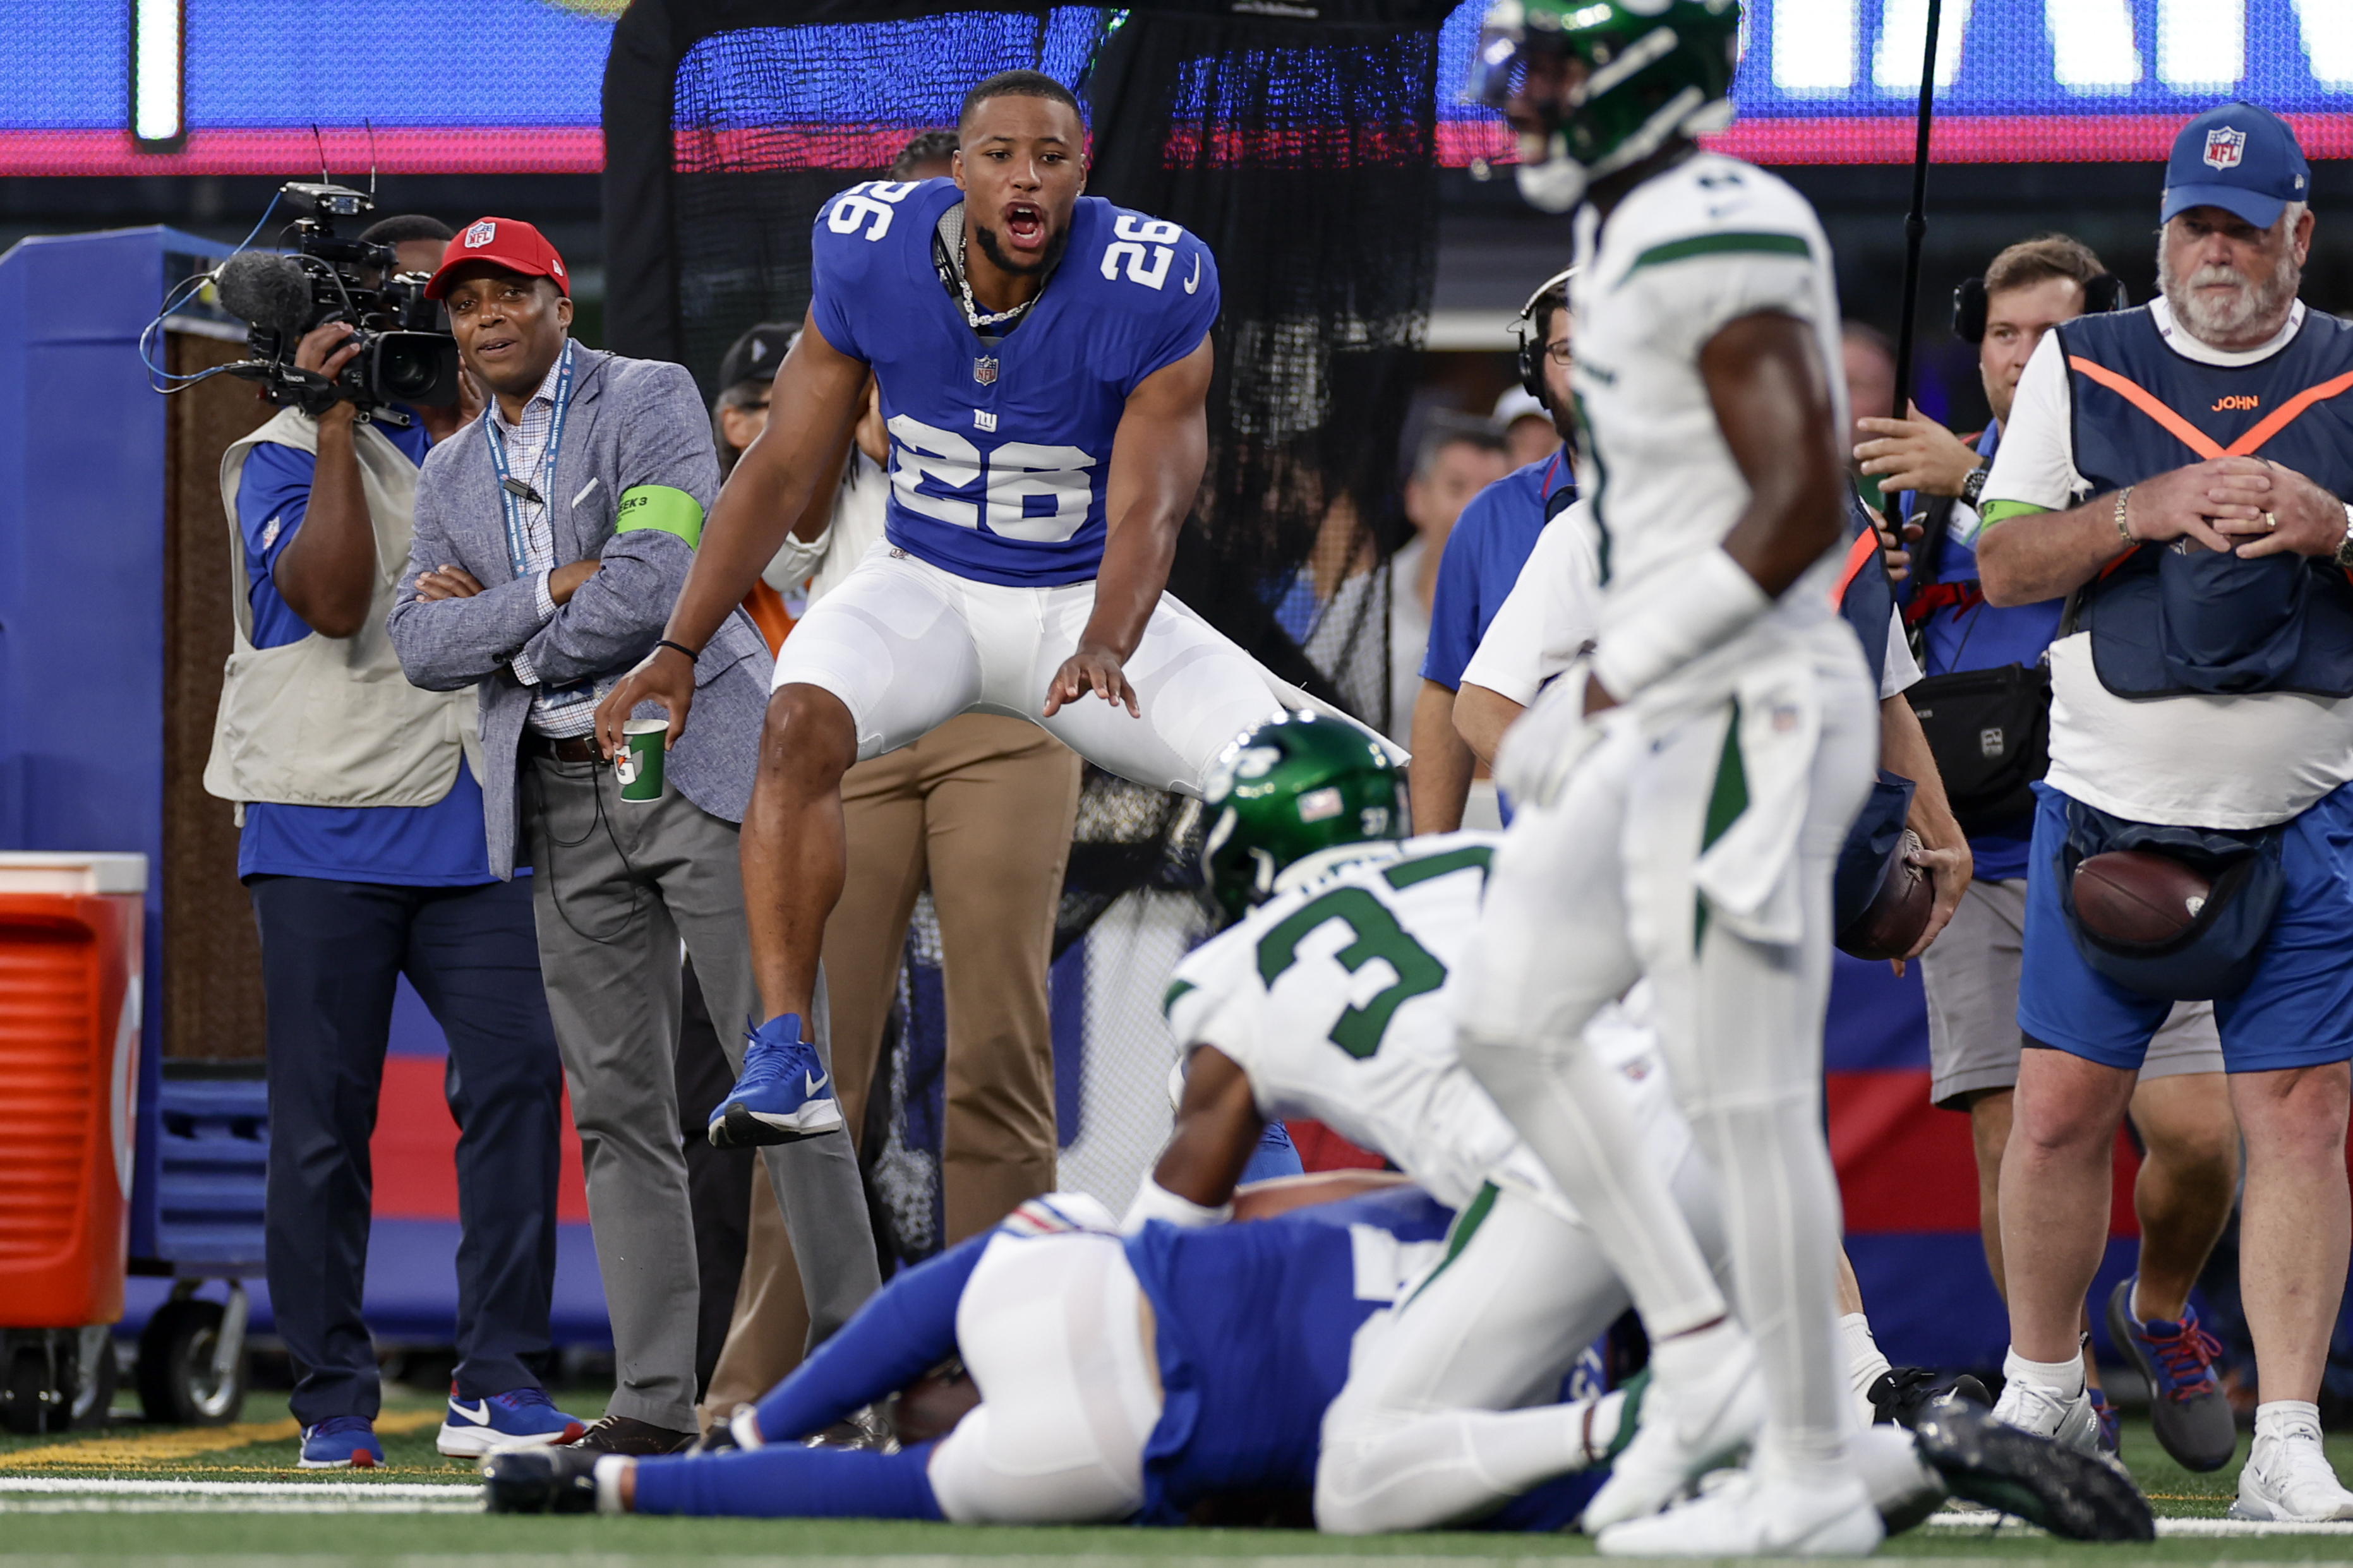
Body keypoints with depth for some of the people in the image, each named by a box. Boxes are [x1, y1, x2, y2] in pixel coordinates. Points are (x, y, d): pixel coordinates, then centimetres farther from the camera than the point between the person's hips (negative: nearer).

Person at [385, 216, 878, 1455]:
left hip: (698, 762, -5)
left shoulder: (650, 401, -1)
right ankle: (656, 1400, 2)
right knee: (617, 1105, 2)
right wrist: (555, 590, -10)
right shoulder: (452, 475, 16)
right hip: (562, 805, 5)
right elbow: (421, 645, 3)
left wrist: (499, 624, -4)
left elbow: (655, 586, -15)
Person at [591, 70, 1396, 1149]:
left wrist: (1105, 651, -47)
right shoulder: (870, 257, -15)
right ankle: (781, 1052, -28)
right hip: (925, 584, 0)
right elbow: (783, 469, -8)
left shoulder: (1150, 297, -21)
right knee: (801, 723, -29)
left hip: (1086, 602, 0)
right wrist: (678, 648, -15)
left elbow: (1146, 507, -26)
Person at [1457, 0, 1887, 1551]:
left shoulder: (1717, 244, -18)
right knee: (1512, 1028, 12)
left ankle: (1815, 1479, 6)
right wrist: (1601, 695, 18)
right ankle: (1701, 1348, 18)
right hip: (1668, 723, 10)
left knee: (1750, 1105, -3)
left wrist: (1614, 680, -19)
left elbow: (1804, 507, -23)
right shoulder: (1636, 236, 13)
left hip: (1743, 726, -10)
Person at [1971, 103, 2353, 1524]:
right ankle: (2039, 1393, 18)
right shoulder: (2080, 368, 7)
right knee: (2061, 1108, 0)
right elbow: (2006, 564, 1)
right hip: (2111, 807, 1)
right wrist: (2150, 510, -14)